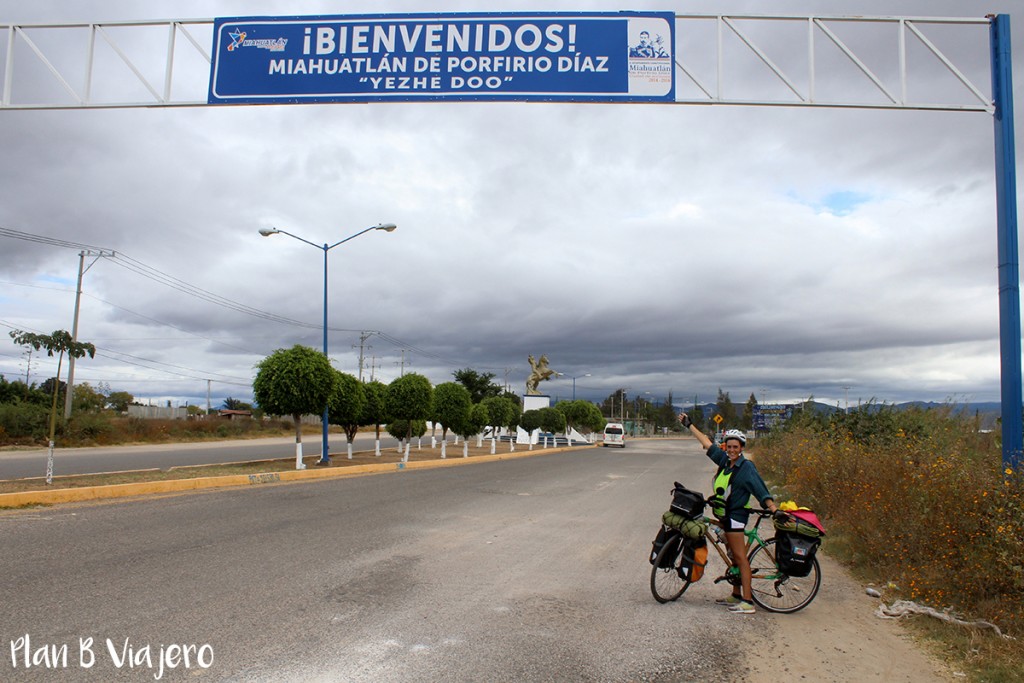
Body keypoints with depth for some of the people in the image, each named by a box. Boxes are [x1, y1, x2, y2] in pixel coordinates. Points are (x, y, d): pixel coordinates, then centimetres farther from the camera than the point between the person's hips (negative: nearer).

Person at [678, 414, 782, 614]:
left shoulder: (746, 467, -12)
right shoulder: (724, 461, 7)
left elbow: (761, 491, -17)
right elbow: (708, 444, 16)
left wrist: (775, 509, -29)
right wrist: (689, 425, 22)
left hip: (735, 516, -8)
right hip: (725, 515, 8)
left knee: (740, 558, -8)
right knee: (733, 557, 15)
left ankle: (748, 602, -7)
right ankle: (736, 596, 24)